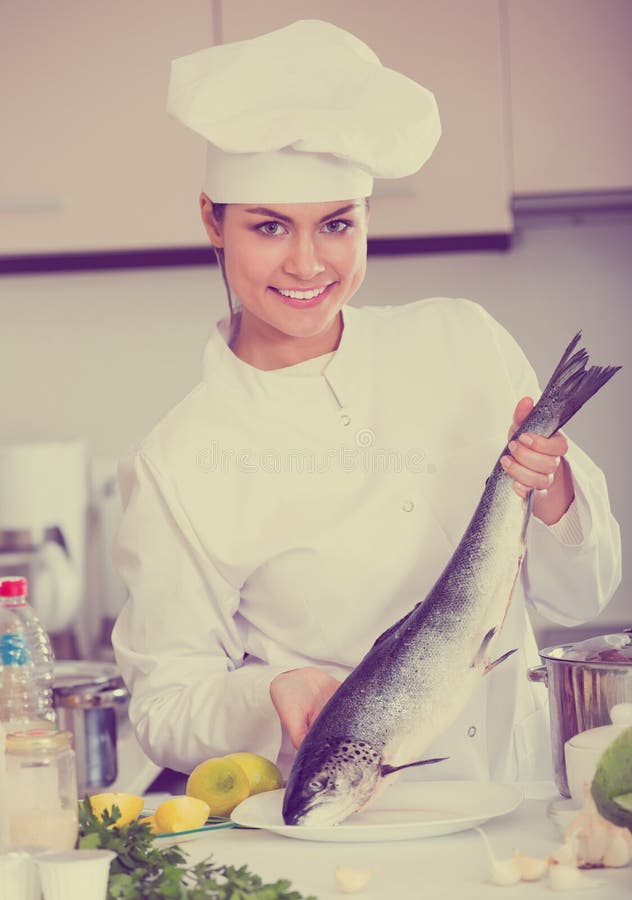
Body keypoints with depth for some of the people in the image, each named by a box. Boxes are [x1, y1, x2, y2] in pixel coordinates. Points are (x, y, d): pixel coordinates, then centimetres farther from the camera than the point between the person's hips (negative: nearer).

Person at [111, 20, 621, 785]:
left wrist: (550, 491, -12)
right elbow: (165, 710, -1)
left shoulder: (461, 344, 4)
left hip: (510, 795, 2)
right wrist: (272, 695, -21)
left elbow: (578, 596, 8)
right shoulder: (176, 463, -3)